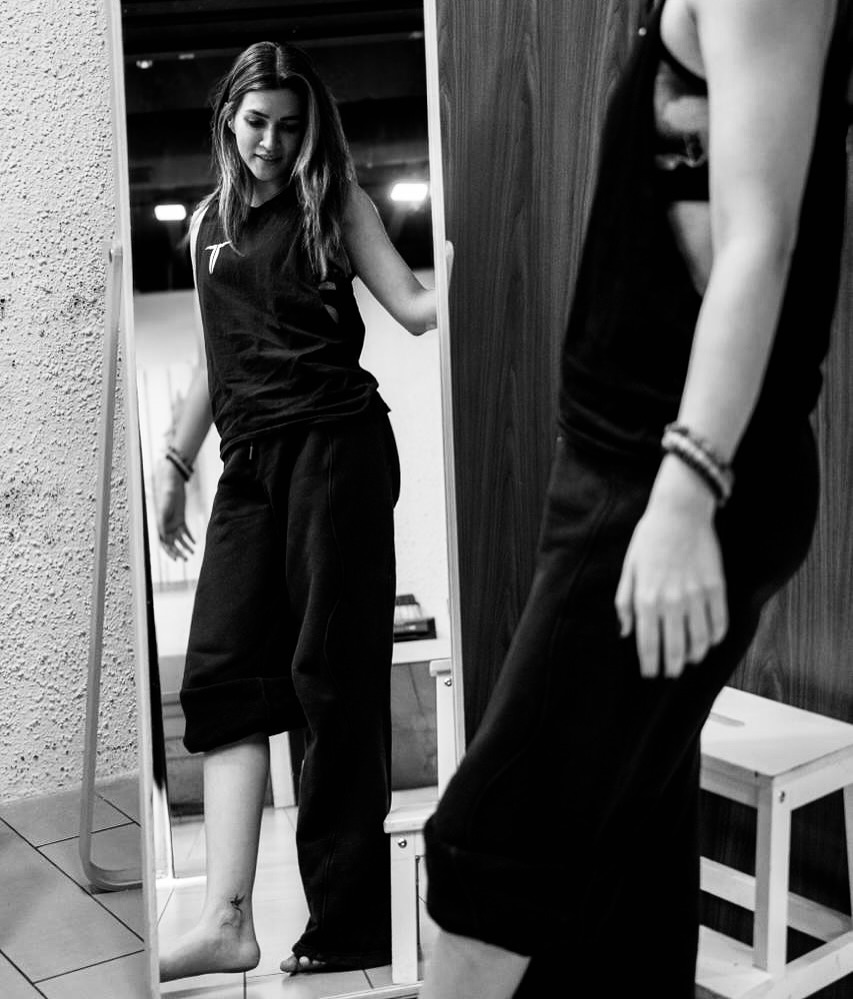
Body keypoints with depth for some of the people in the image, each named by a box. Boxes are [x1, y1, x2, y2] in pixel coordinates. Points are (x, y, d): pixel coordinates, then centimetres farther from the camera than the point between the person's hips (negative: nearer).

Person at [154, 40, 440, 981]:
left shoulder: (334, 203, 7)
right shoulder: (209, 220, 20)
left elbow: (415, 306, -3)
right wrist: (175, 461, 21)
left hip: (334, 444, -5)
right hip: (249, 460, 5)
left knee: (331, 671, -5)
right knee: (223, 667, -5)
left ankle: (348, 922, 3)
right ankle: (228, 917, -3)